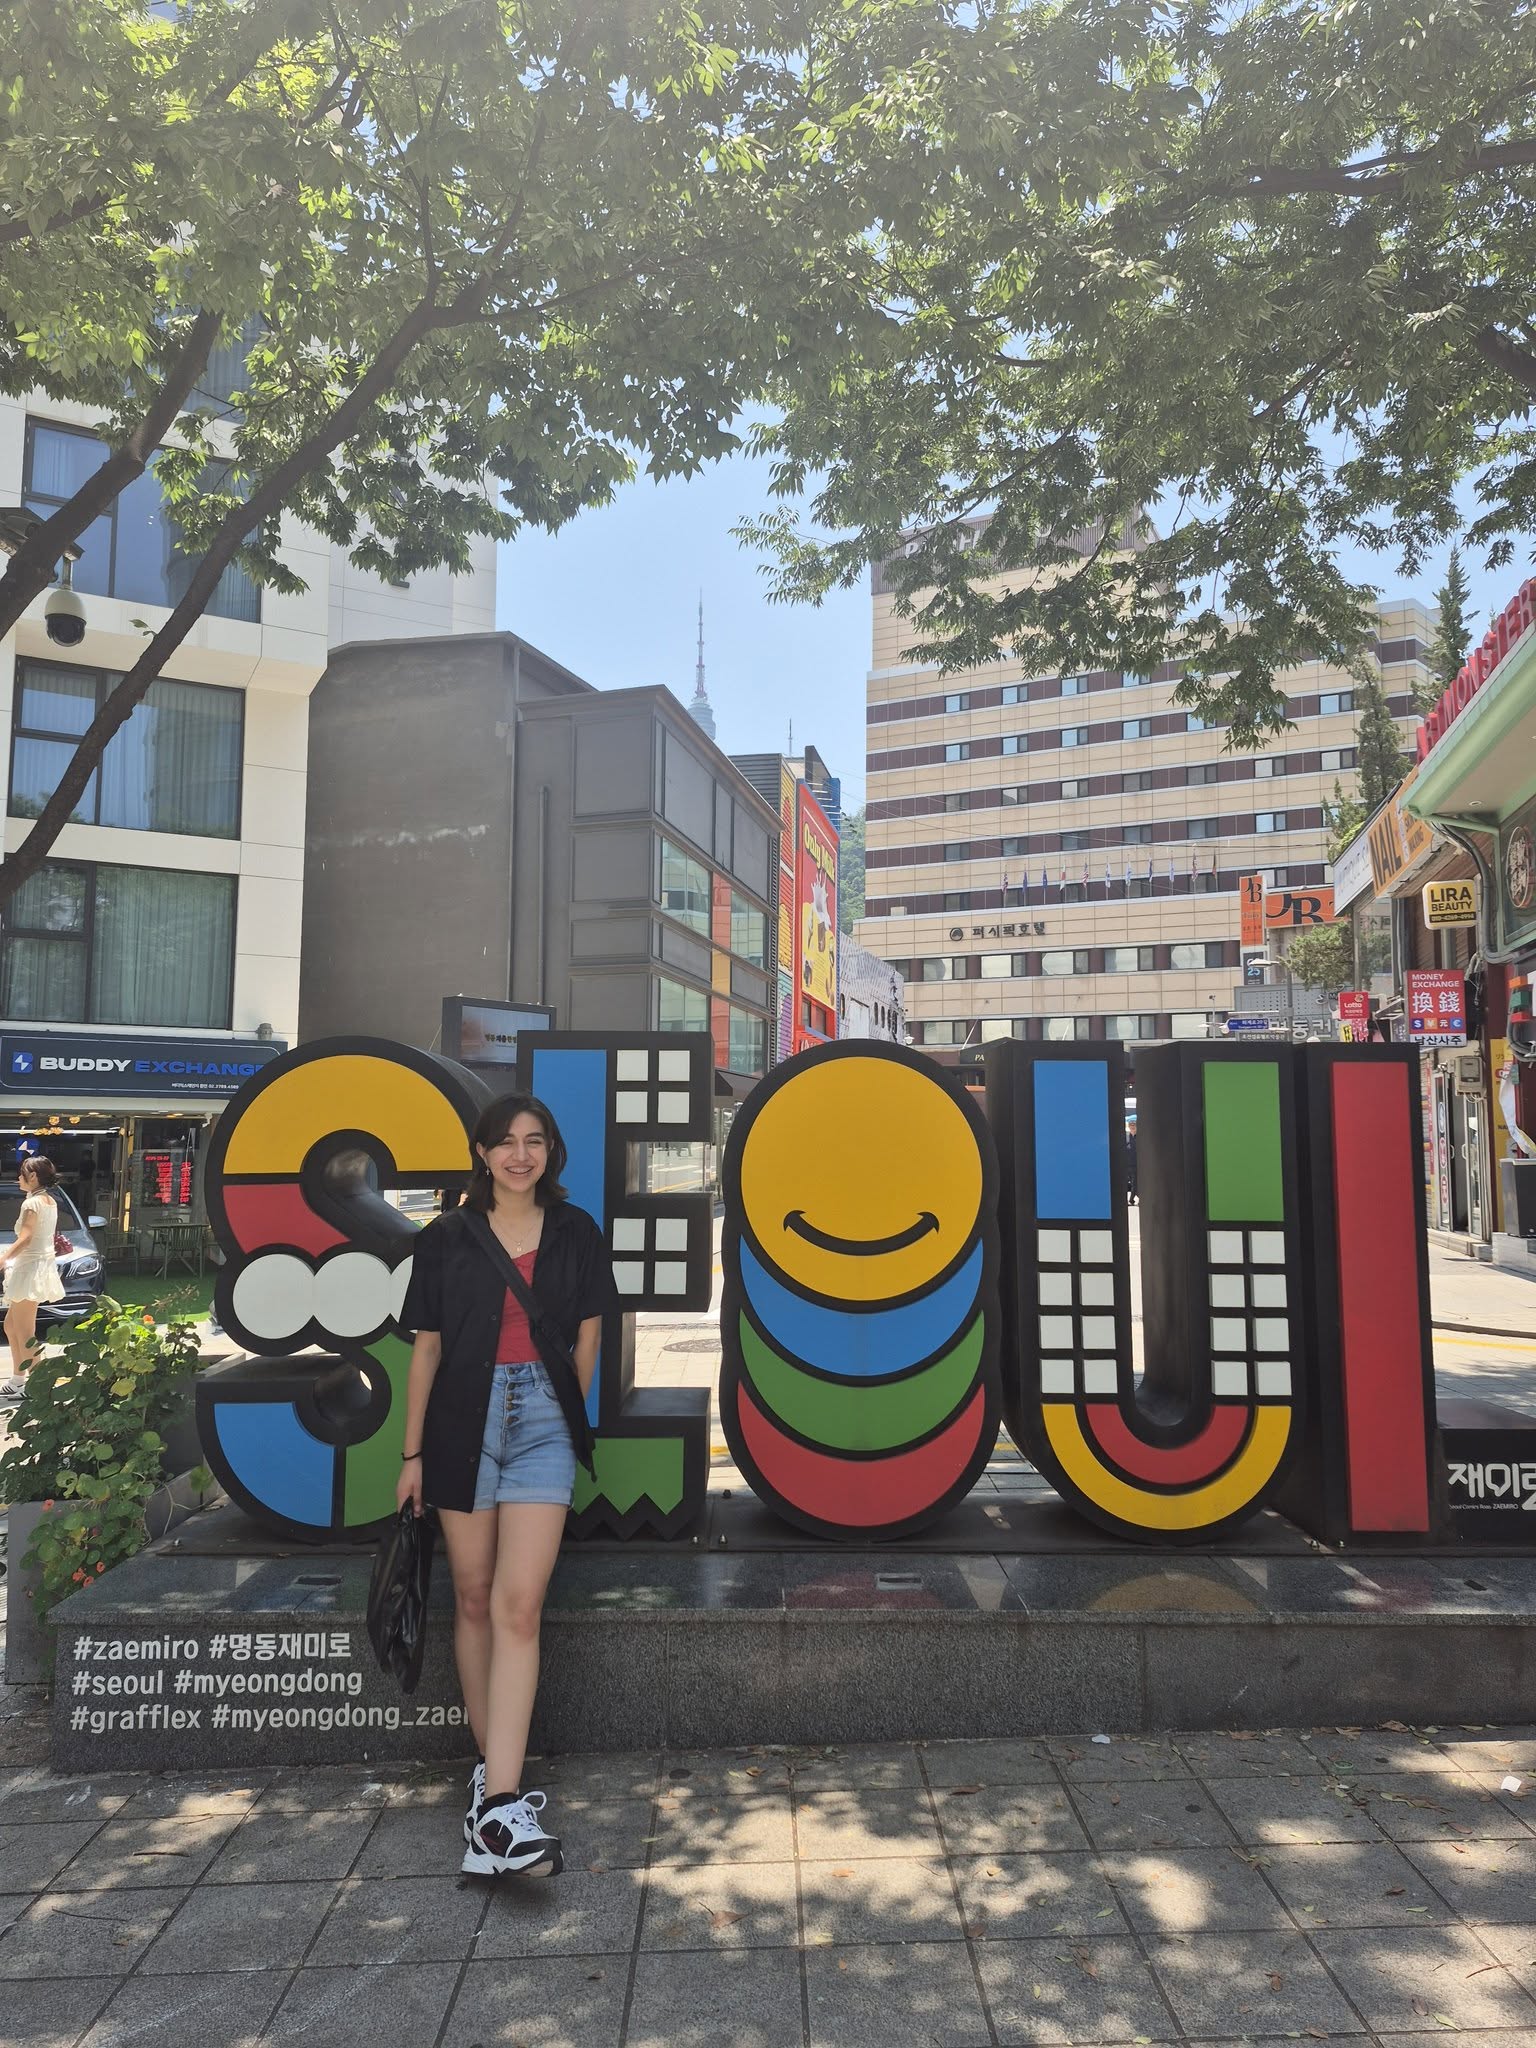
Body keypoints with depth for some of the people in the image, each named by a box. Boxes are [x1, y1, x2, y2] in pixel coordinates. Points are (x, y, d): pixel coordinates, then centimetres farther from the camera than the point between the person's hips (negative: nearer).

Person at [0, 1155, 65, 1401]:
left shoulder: (32, 1203, -15)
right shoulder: (50, 1201, 12)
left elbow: (25, 1239, -25)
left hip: (31, 1268, -10)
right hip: (41, 1263, 10)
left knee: (24, 1333, -5)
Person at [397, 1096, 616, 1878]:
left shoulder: (575, 1233, 4)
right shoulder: (447, 1238, 3)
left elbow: (585, 1339, 10)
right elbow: (427, 1349, 5)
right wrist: (412, 1453, 5)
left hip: (542, 1424, -1)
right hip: (463, 1423, 1)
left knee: (518, 1605, -9)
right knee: (474, 1599, 9)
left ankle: (500, 1802, -10)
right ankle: (490, 1764, 24)